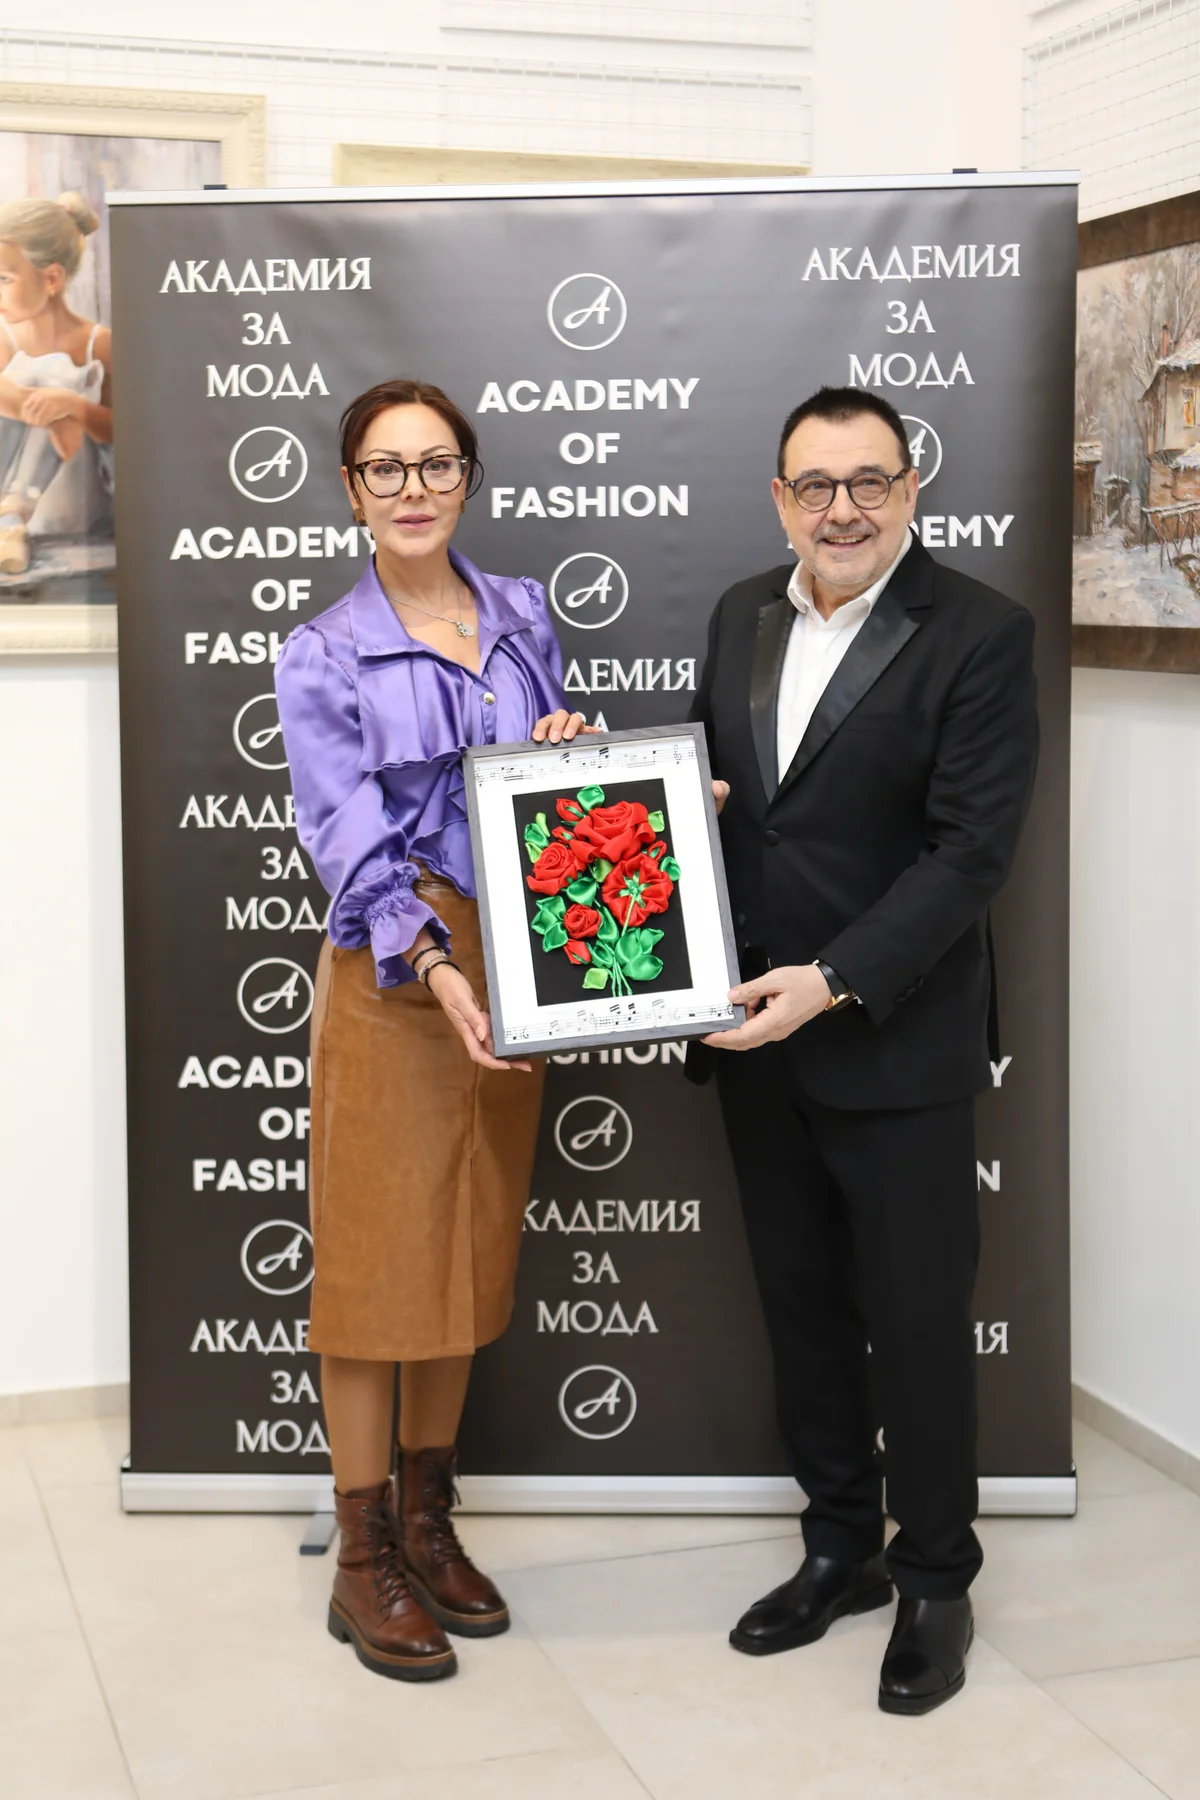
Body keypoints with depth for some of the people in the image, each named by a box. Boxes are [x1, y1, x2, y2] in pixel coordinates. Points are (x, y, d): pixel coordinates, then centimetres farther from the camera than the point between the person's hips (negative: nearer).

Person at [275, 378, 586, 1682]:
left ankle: (427, 1523, 28)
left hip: (510, 968, 5)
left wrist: (570, 748, -5)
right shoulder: (323, 658, -6)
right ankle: (363, 1562, 13)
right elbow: (348, 842, -15)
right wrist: (436, 968, -29)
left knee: (470, 1253, 13)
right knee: (376, 1257, 1)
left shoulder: (523, 614, 8)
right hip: (388, 976, -5)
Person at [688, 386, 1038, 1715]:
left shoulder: (980, 633, -11)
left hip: (896, 1044, -6)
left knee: (916, 1319, 6)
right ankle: (843, 1548, 34)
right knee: (801, 1303, 16)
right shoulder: (744, 615, 8)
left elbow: (971, 848, -17)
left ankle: (935, 1580, 25)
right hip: (757, 1038, 6)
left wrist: (835, 983, -24)